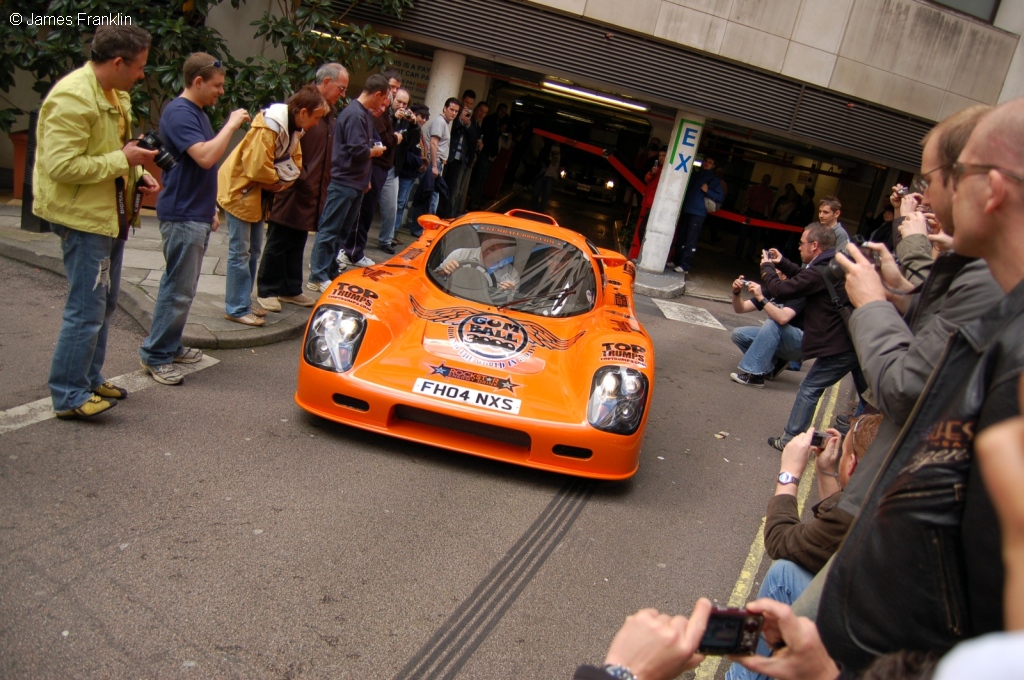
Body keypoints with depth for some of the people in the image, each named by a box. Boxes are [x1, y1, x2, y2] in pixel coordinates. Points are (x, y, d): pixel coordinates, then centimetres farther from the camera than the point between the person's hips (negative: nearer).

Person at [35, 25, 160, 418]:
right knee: (87, 309, -6)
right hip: (83, 216, -10)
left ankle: (90, 380, 29)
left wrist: (136, 174, 5)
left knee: (103, 306, 16)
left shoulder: (115, 95, 11)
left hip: (111, 214, 10)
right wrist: (123, 159, -21)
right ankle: (68, 396, 6)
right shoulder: (72, 98, -19)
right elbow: (61, 165, -25)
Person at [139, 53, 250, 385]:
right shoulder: (179, 113, -15)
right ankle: (155, 354, 4)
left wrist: (211, 209, 22)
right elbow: (206, 157, -28)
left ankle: (171, 345, 25)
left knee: (181, 285, 15)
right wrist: (231, 124, -19)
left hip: (197, 214, 10)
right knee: (178, 289, -6)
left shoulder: (197, 112, 17)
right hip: (182, 216, -10)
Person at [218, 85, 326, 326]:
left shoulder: (294, 128, 4)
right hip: (240, 189, -9)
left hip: (258, 193, 9)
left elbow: (295, 162, 6)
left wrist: (279, 183, -11)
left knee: (253, 251, 14)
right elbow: (257, 167, -29)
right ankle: (236, 308, 4)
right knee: (240, 252, -4)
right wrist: (278, 181, -12)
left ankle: (241, 300, 24)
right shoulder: (269, 127, -26)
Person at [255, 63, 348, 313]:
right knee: (278, 243, 2)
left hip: (312, 193, 8)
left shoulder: (329, 112, 13)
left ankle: (291, 289, 24)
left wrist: (323, 185, 14)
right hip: (292, 189, -8)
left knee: (298, 243, 15)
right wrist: (297, 177, -18)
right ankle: (267, 290, 13)